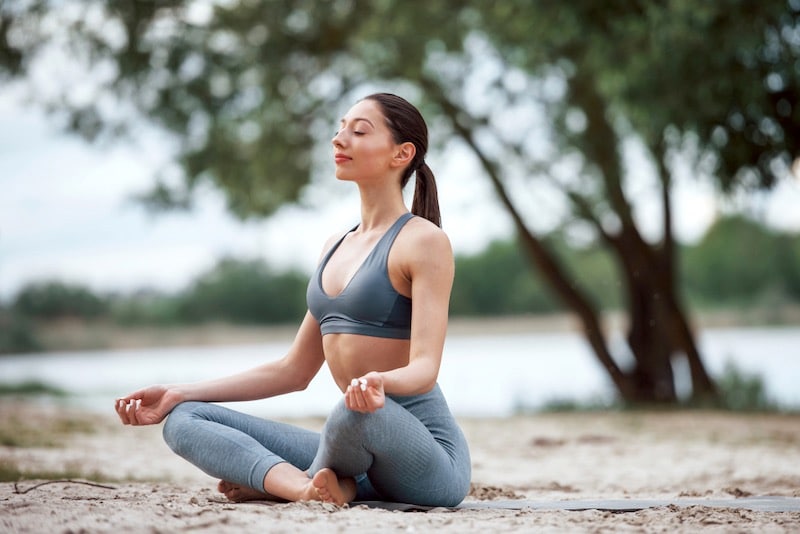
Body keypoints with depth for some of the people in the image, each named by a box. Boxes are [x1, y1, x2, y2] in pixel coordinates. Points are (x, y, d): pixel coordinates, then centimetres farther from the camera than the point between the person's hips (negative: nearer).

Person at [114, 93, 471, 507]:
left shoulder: (423, 241, -6)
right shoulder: (336, 247, 17)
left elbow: (424, 368, -17)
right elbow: (294, 371, 19)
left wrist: (380, 382, -42)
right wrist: (180, 394, 13)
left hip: (427, 450, -7)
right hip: (358, 447, 8)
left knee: (357, 411, -42)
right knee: (184, 420, -2)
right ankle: (307, 486, -26)